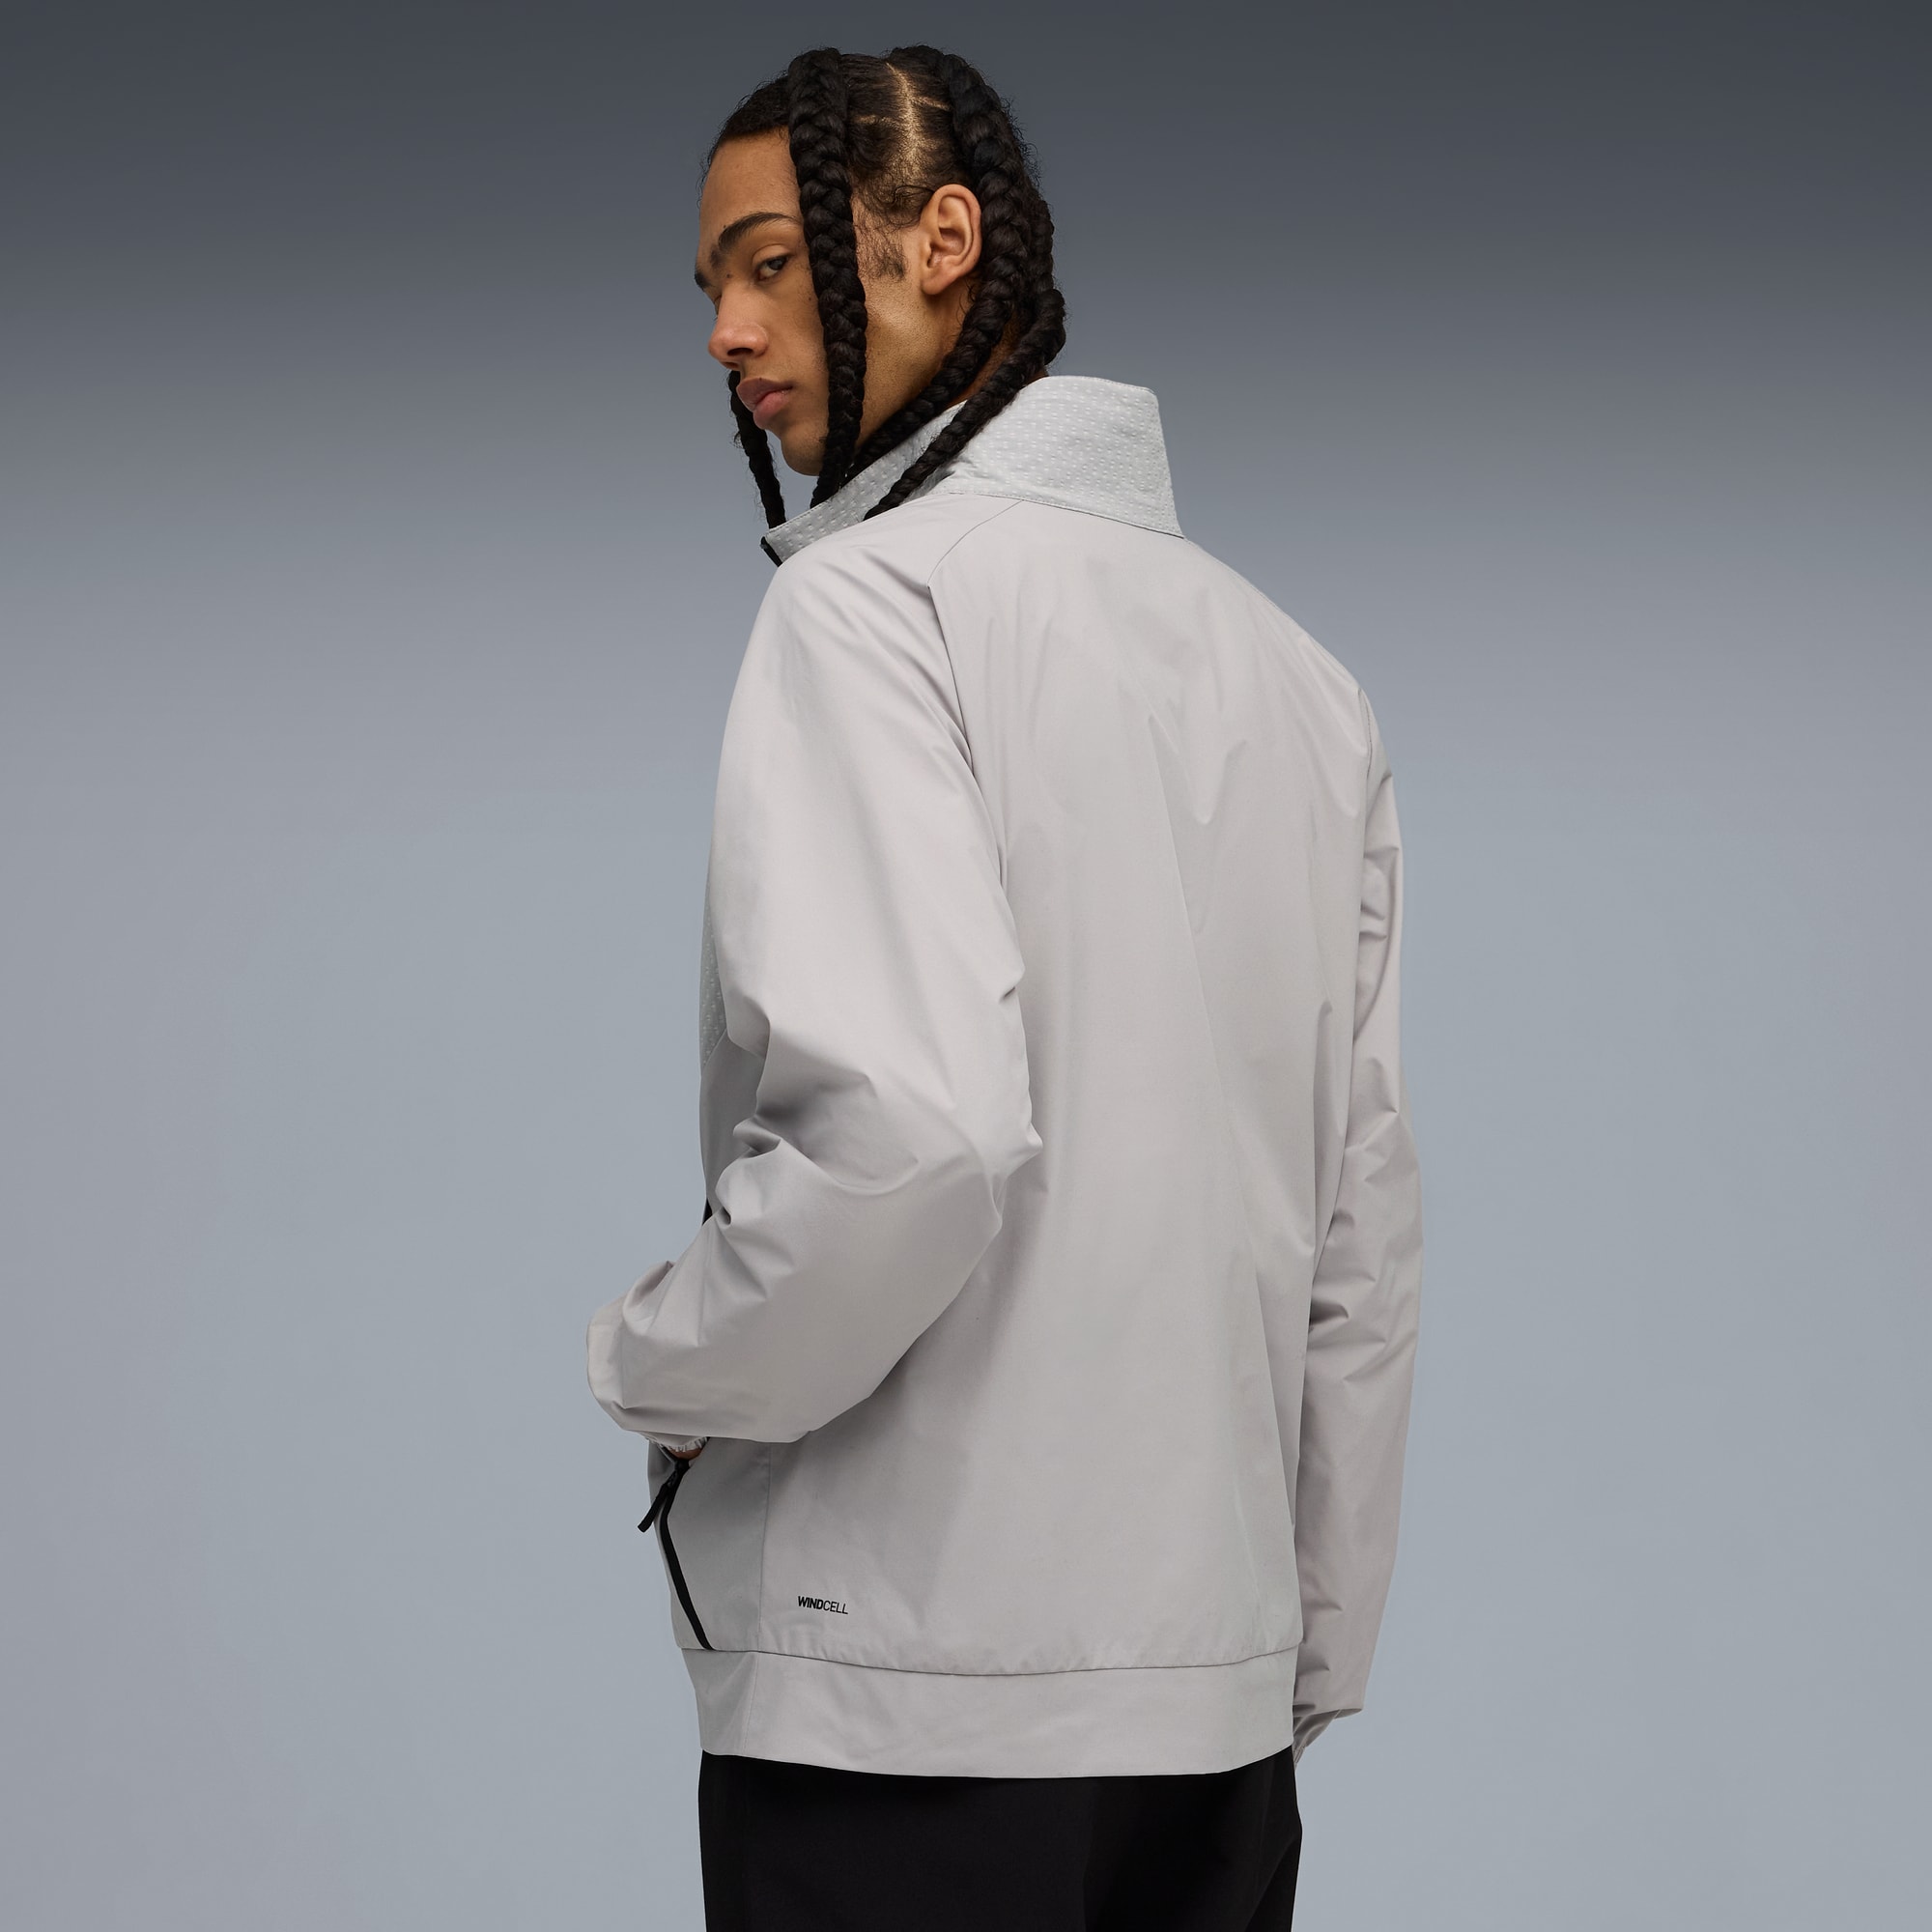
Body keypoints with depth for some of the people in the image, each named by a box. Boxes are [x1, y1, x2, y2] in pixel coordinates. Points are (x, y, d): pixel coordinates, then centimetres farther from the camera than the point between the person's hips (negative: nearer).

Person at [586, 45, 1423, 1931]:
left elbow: (906, 1130, -25)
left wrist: (663, 1363, -7)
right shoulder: (1299, 674, 13)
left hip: (912, 1709, -7)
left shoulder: (872, 598, -10)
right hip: (1219, 1707, 7)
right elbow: (1362, 1228, 14)